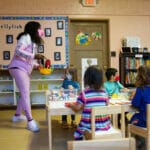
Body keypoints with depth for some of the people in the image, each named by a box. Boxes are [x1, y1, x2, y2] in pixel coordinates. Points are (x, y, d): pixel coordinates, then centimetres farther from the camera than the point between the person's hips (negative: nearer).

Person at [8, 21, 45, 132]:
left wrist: (37, 65, 9)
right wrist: (34, 55, -25)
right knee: (25, 93, -14)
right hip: (18, 68, -10)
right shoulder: (26, 37, -8)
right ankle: (30, 121, -14)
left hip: (25, 70, 10)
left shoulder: (33, 41, 21)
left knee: (25, 93, 14)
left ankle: (17, 115, 29)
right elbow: (18, 51, -22)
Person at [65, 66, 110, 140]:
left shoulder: (84, 93, -13)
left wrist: (70, 104, 12)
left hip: (89, 126, -4)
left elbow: (77, 108, -9)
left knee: (78, 131, 24)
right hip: (104, 125, 4)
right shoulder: (104, 92, -1)